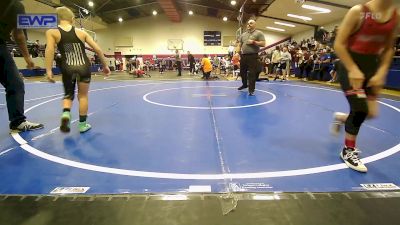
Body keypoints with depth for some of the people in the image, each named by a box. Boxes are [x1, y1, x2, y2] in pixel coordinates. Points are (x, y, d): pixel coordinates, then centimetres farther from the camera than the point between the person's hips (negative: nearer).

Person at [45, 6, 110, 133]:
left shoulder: (52, 32, 4)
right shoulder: (81, 32, 8)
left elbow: (50, 49, -13)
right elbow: (98, 50, 7)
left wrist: (48, 70, -14)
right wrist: (105, 66, 16)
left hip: (68, 68, 0)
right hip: (84, 66, 1)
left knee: (68, 95, 22)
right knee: (83, 95, 14)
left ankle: (65, 114, -6)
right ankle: (82, 124, 20)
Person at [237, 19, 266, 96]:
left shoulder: (259, 33, 2)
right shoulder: (243, 34, 17)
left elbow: (263, 44, -6)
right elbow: (239, 45, 16)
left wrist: (253, 42, -15)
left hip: (253, 56, -5)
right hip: (243, 56, 5)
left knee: (252, 74, -6)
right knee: (242, 72, 15)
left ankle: (251, 90, 0)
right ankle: (244, 84, 39)